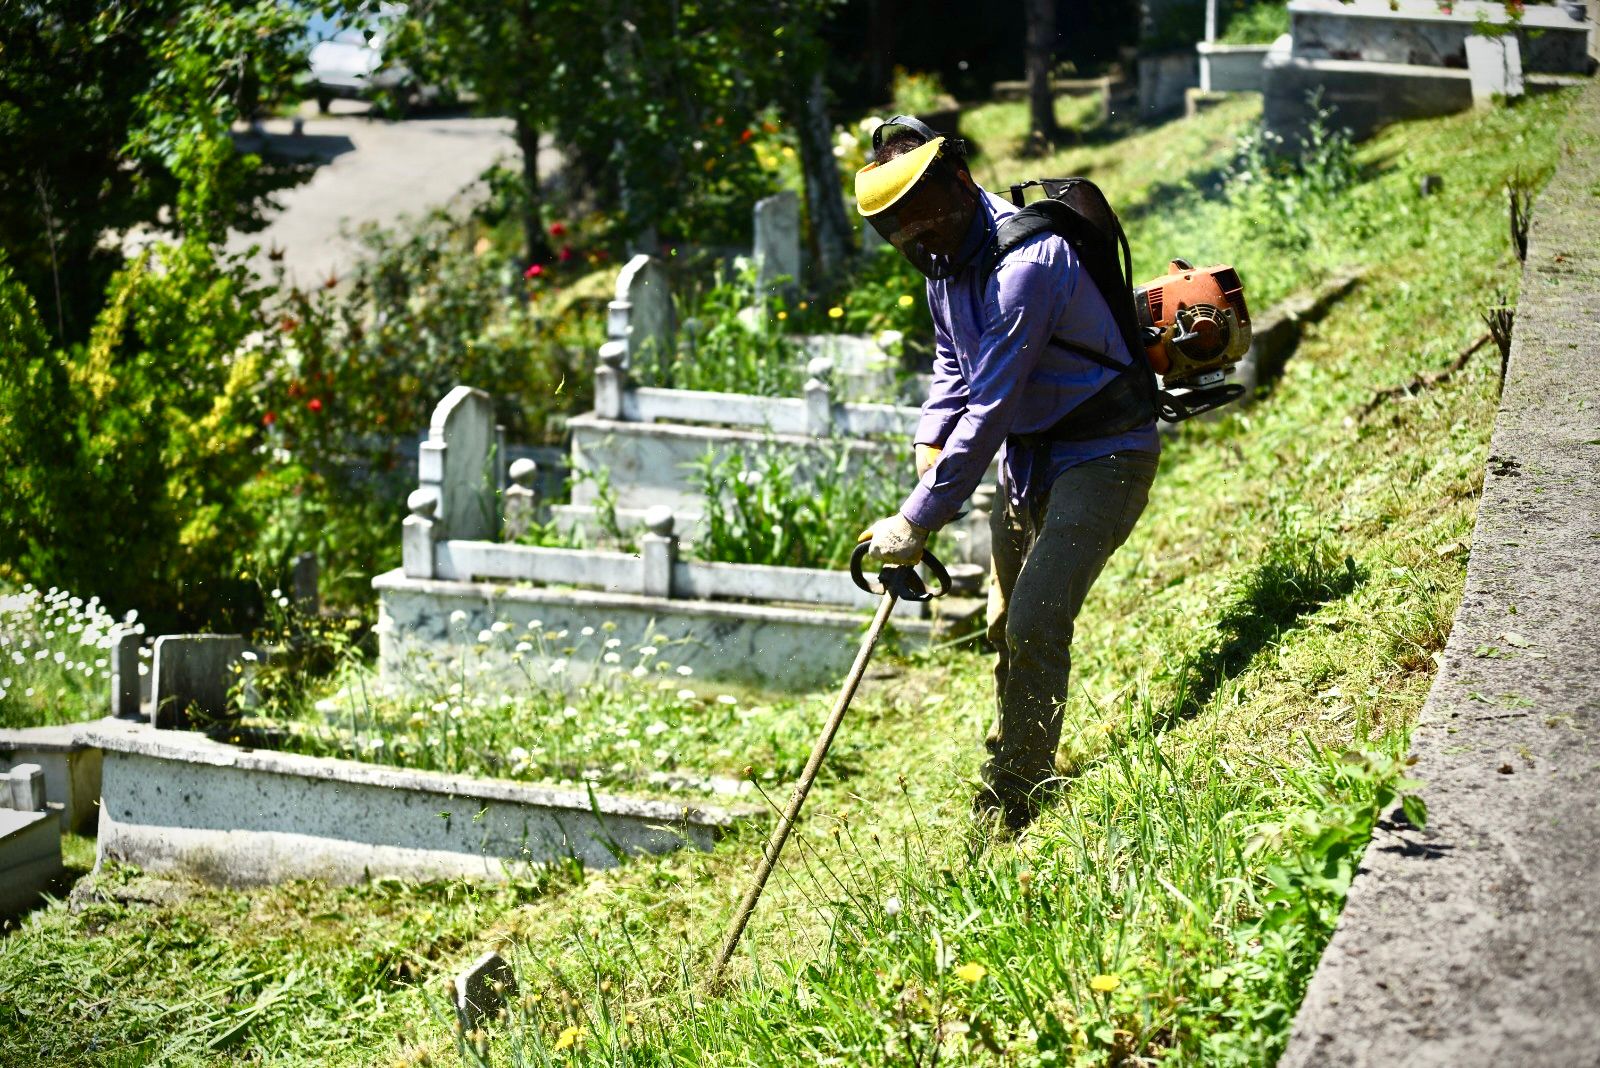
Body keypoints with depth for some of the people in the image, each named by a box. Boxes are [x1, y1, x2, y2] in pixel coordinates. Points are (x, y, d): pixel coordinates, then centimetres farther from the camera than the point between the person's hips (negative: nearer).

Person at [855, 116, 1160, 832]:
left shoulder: (1027, 262, -29)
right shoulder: (947, 255, 1)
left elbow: (991, 408, -30)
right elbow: (953, 360, 18)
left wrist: (916, 521, -28)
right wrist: (931, 439, -1)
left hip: (1102, 456, -9)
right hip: (1029, 455, 10)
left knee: (1035, 626, -19)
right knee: (1006, 625, 19)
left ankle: (1011, 813, -9)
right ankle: (1010, 770, 39)